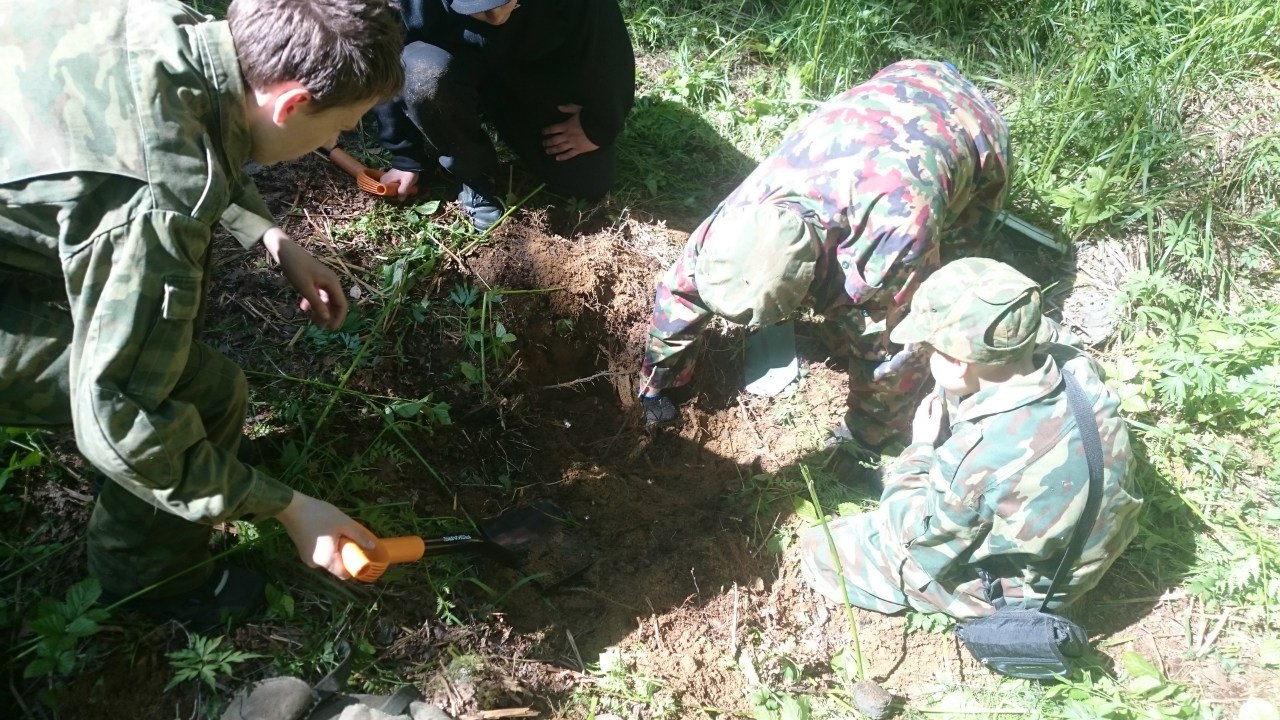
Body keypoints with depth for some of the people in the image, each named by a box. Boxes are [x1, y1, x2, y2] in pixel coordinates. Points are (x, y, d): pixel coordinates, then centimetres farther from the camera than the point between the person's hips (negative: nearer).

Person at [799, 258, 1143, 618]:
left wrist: (921, 449, -11)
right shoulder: (1076, 364, -22)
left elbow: (914, 544, -20)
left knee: (817, 548, 3)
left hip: (1016, 587, -6)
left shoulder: (977, 457, -41)